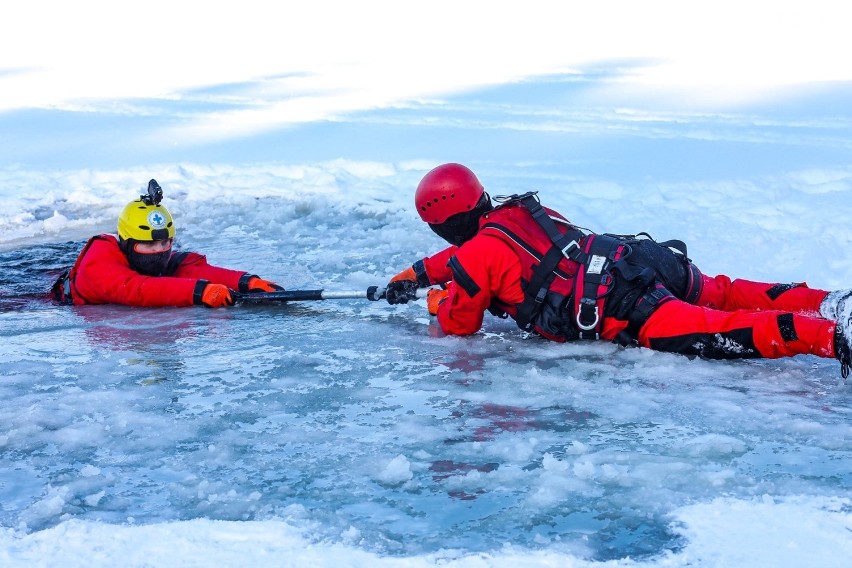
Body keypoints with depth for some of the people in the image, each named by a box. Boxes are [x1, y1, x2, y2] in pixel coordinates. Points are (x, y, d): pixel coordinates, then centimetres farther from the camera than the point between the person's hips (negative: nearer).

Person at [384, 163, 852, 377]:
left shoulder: (480, 253, 1)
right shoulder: (513, 213, 26)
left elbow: (459, 324, 13)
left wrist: (438, 302, 35)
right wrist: (416, 273, 49)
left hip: (621, 309, -8)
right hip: (632, 257, 8)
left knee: (720, 335, -19)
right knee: (722, 294, 24)